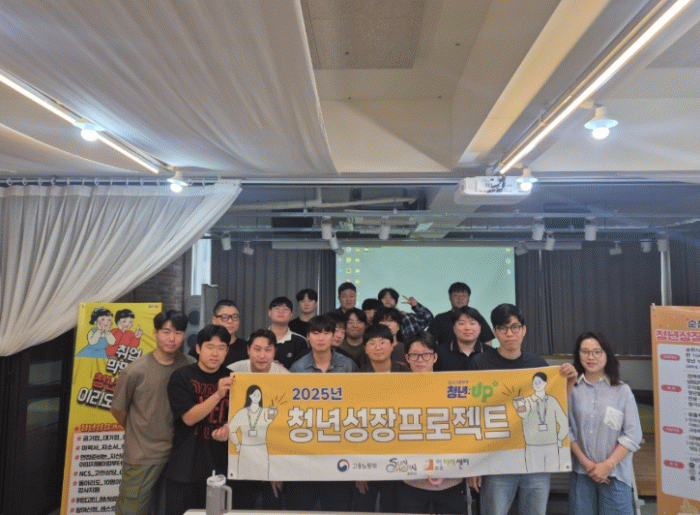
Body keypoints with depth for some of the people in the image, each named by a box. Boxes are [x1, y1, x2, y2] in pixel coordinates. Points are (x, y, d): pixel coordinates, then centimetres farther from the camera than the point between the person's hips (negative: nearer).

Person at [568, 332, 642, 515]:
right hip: (580, 473, 1)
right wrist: (585, 462, -8)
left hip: (615, 474, 0)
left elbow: (633, 435, -3)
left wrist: (608, 465, -8)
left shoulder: (622, 390, -2)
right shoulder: (572, 389, -2)